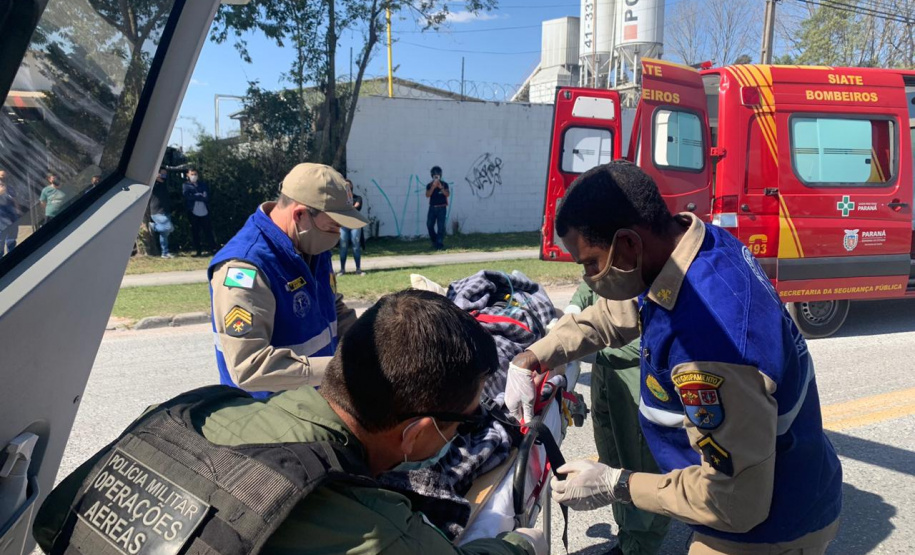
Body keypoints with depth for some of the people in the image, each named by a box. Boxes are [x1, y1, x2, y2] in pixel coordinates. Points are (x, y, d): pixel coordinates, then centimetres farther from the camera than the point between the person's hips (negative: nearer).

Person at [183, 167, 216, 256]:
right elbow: (187, 196, -10)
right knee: (195, 233, 4)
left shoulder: (203, 184, 13)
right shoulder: (186, 185, 8)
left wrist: (195, 197, -13)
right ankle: (198, 251, 10)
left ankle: (213, 248, 6)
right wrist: (201, 197, -8)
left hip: (204, 212, 1)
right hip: (193, 213, -1)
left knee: (208, 231, 0)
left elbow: (207, 197, 0)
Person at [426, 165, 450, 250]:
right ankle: (434, 241, 19)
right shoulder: (429, 185, 5)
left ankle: (439, 244, -4)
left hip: (442, 208, -2)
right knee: (429, 225, -1)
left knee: (441, 226, -6)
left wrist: (441, 187, -22)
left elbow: (448, 194, -10)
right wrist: (433, 187, -19)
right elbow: (427, 195, -8)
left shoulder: (444, 184, 1)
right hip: (432, 208, 2)